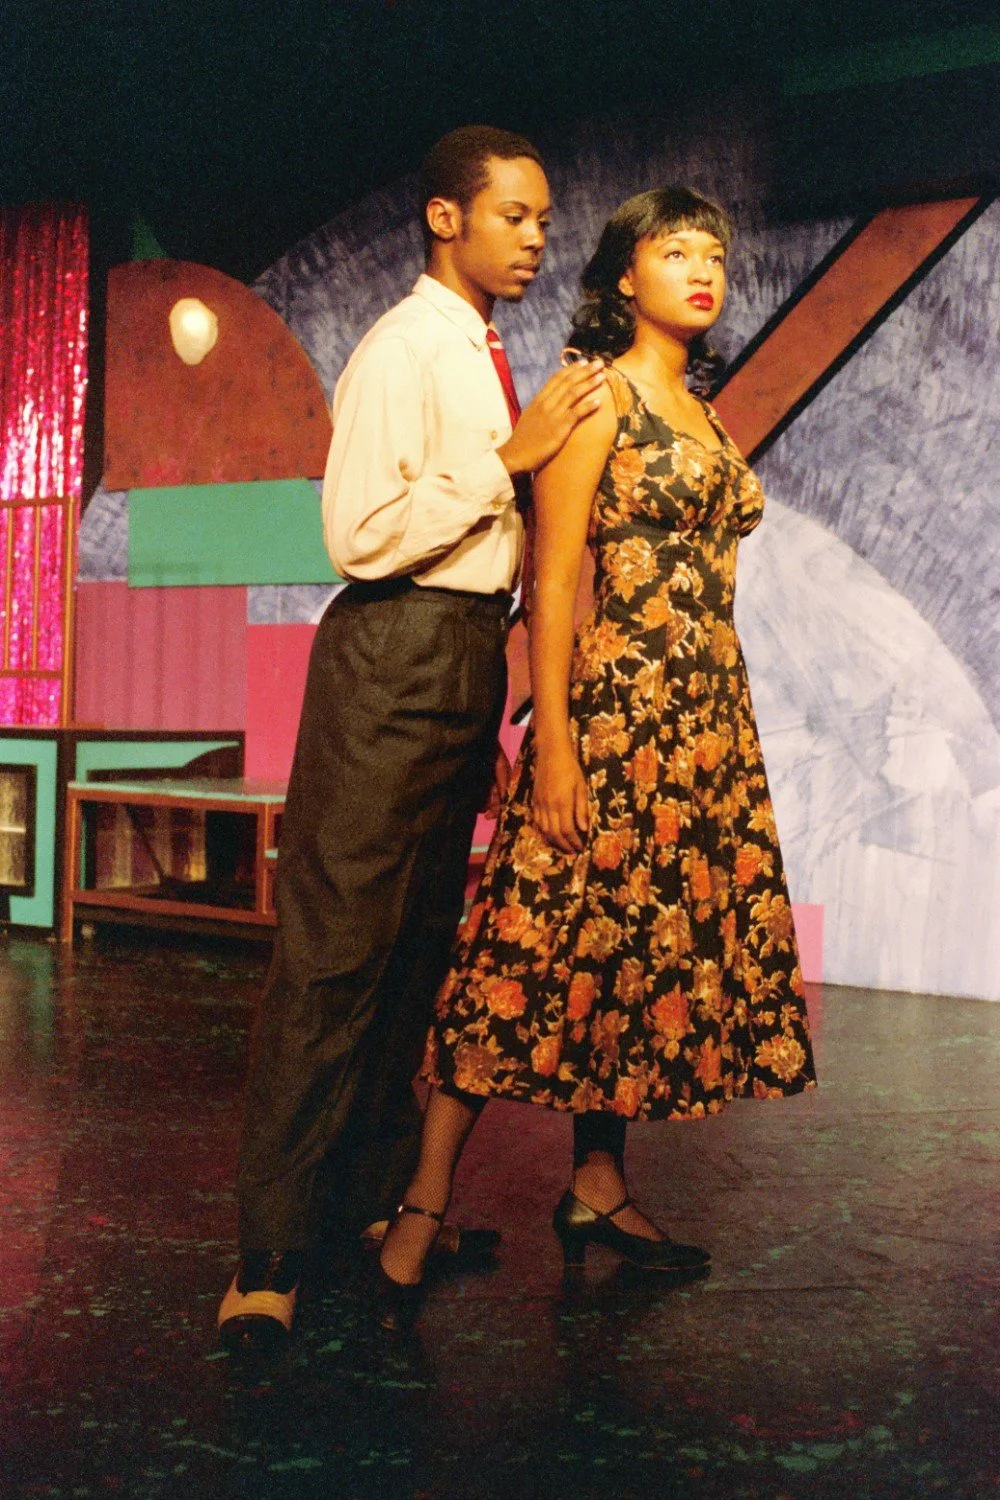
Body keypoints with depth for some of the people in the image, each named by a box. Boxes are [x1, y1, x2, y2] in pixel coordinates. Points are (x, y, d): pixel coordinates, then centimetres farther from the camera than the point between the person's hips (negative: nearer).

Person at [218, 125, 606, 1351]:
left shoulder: (483, 358, 18)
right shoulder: (402, 351, -9)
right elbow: (362, 534, -20)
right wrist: (511, 455, -14)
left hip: (466, 655, 9)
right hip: (393, 660, -9)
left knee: (419, 940, 14)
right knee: (336, 949, -8)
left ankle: (381, 1194, 27)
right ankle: (269, 1254, -1)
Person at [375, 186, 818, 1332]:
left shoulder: (703, 414, 19)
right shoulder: (595, 393, -4)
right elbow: (553, 577, -11)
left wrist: (723, 720, 13)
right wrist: (553, 742, -18)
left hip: (709, 719, 8)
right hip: (615, 706, -8)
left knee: (647, 953, 10)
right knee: (547, 949, -9)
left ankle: (598, 1190, 21)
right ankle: (422, 1211, -2)